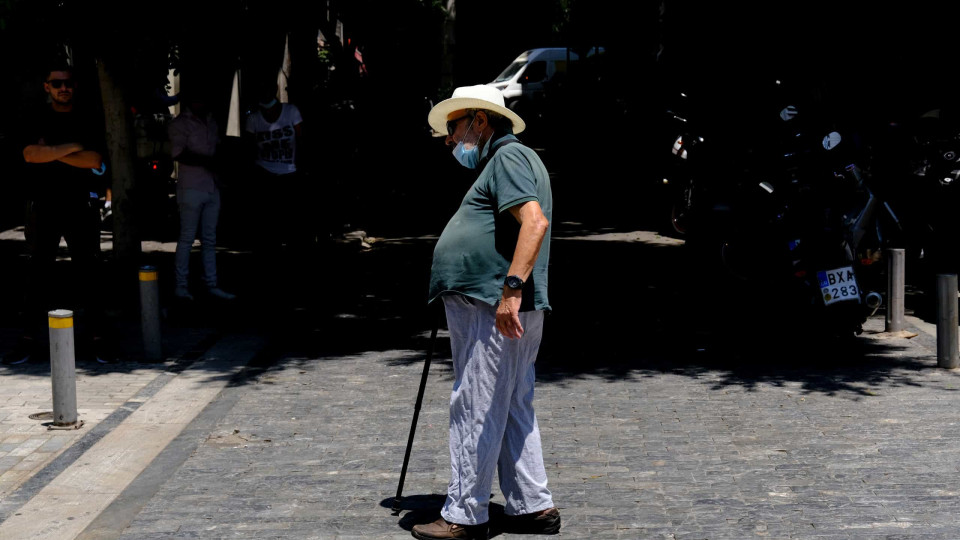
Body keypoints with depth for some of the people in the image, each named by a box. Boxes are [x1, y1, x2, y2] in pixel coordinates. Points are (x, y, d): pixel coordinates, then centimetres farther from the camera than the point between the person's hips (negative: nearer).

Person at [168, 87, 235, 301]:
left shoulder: (211, 122, 16)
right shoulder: (180, 123, -5)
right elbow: (178, 153, -14)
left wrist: (217, 163, 5)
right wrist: (205, 161, -19)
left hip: (212, 187, 7)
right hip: (191, 188, -7)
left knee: (210, 239, 9)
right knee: (187, 238, -4)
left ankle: (211, 284, 13)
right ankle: (181, 286, 1)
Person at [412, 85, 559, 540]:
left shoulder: (509, 156, -8)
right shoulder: (501, 161, 25)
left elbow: (534, 221, -23)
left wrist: (512, 288, -29)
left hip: (494, 309, -11)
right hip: (486, 306, 11)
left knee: (475, 410, -6)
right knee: (512, 411, 13)